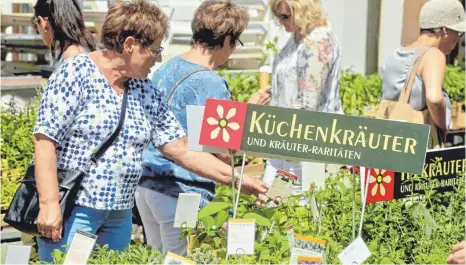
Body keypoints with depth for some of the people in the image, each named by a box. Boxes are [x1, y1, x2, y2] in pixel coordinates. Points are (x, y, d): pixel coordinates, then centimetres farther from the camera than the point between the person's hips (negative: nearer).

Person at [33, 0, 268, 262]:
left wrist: (238, 180, 5)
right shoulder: (77, 73, -9)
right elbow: (45, 140, -14)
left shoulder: (147, 93, 9)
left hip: (120, 217, 6)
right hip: (71, 210, -6)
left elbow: (184, 152, 11)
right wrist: (49, 204, -20)